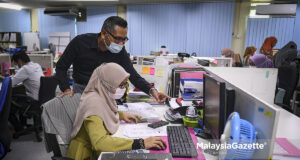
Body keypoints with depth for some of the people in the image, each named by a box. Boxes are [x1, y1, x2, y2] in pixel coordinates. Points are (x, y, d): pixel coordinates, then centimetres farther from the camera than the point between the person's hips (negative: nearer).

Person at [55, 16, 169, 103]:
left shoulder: (120, 51, -11)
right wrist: (66, 89, -21)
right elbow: (61, 67, -7)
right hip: (81, 90, -2)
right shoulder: (80, 42, -18)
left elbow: (133, 75, -13)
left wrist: (151, 90, -30)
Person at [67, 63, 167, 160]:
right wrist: (140, 143, -40)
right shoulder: (94, 103, -25)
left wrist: (121, 115, 7)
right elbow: (99, 142, -37)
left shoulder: (103, 96, -1)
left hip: (100, 151, 7)